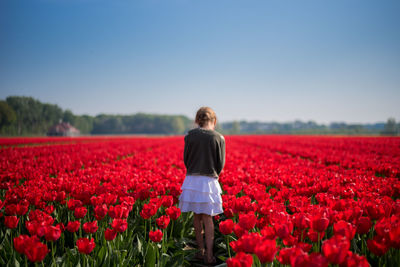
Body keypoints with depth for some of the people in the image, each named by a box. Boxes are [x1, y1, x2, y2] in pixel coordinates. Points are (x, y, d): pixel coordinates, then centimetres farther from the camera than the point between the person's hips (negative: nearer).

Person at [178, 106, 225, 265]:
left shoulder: (190, 135, -1)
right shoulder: (218, 138, -4)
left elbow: (186, 159, 5)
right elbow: (220, 164, -1)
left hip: (192, 180, 1)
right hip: (209, 181, -1)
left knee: (197, 216, 13)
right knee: (207, 217, 4)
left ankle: (201, 251, 20)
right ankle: (209, 255, 2)